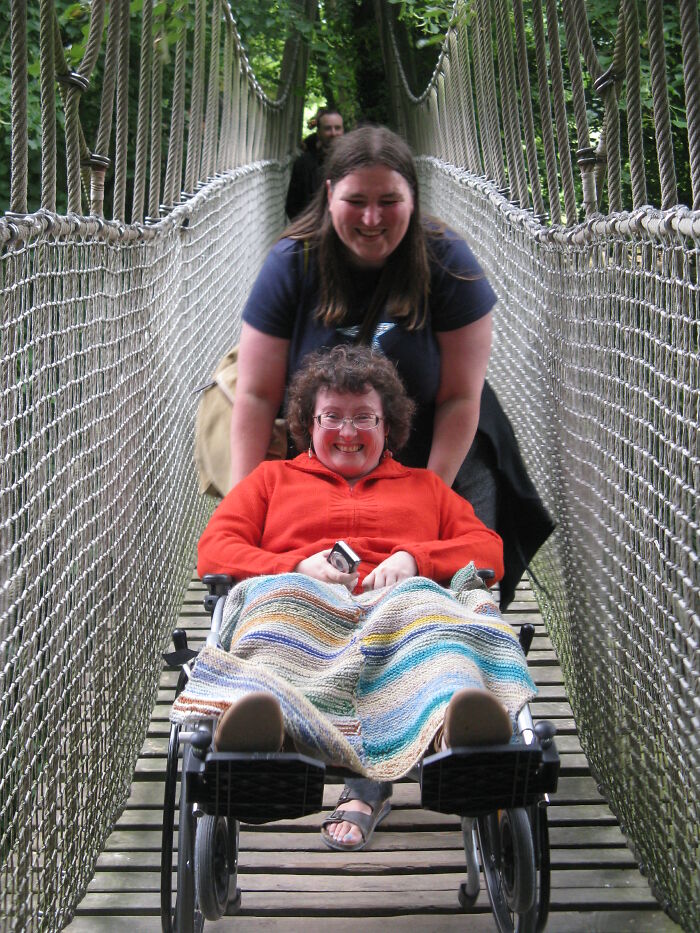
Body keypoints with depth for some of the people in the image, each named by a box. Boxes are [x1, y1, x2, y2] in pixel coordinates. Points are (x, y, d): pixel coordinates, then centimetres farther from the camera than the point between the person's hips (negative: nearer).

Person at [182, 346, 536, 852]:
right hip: (303, 600, 0)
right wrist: (299, 565, 0)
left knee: (422, 603, -38)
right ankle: (253, 717, -72)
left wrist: (413, 559, 1)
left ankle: (455, 722, -72)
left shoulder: (424, 485, 36)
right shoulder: (273, 477, 34)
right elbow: (214, 549, 19)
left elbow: (490, 549, 22)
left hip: (396, 597, 1)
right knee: (275, 596, -39)